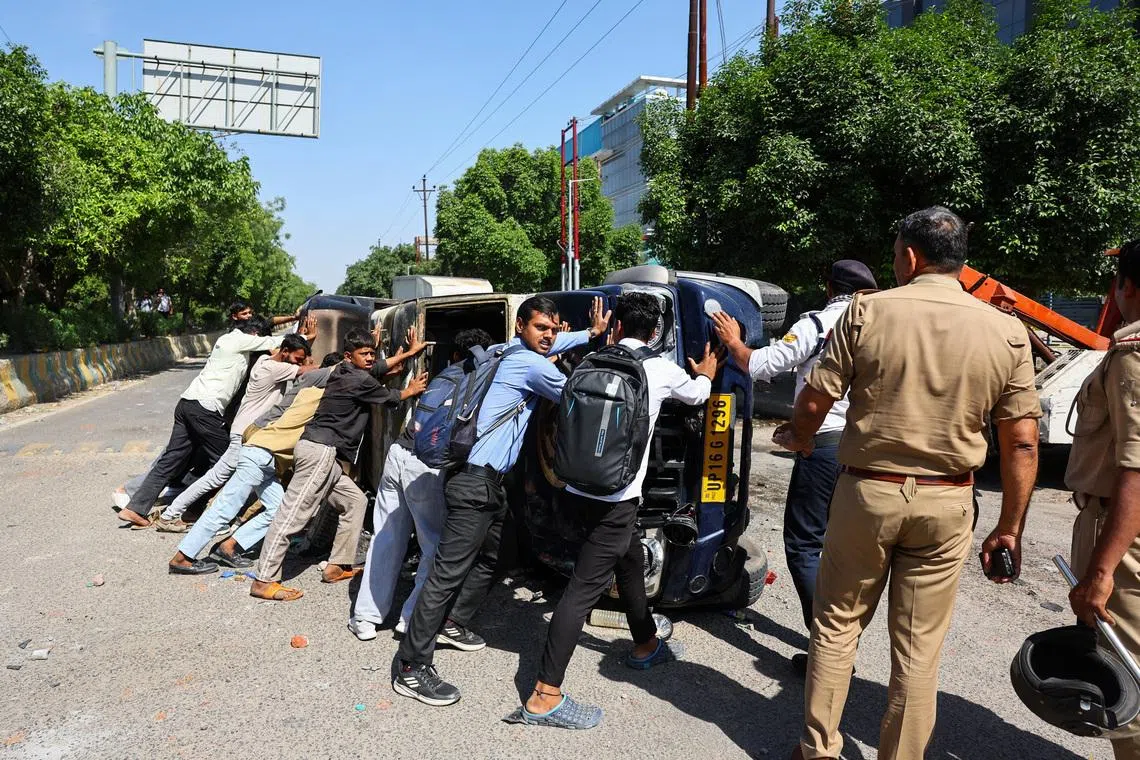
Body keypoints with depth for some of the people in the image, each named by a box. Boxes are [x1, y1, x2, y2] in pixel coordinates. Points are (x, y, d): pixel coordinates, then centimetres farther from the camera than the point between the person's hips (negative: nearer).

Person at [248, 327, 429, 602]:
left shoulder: (343, 371, 17)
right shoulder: (359, 380, -8)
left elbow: (379, 367, 34)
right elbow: (389, 397, 8)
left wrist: (409, 352, 40)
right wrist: (410, 391, 28)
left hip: (326, 454, 11)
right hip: (321, 450, -11)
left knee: (355, 501, 15)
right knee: (294, 513, -11)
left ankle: (338, 566, 17)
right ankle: (264, 581, -10)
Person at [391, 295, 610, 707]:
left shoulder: (516, 351, 13)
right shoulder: (532, 365, -14)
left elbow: (554, 343, 36)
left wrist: (592, 332, 34)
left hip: (489, 479, 11)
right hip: (475, 481, -11)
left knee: (490, 559, 24)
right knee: (449, 572, -9)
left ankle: (454, 623, 41)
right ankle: (410, 670, -5)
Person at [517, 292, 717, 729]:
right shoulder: (661, 370, 2)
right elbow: (697, 395, 23)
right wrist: (706, 372, 44)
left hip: (577, 488, 6)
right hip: (615, 496, -6)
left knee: (631, 560, 26)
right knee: (586, 586, -5)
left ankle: (646, 647, 46)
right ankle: (545, 698, -5)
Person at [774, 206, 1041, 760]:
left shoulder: (867, 311, -9)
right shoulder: (1007, 332, -2)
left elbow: (815, 401, -7)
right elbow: (1022, 444, -3)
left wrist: (798, 436, 14)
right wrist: (1009, 528, 6)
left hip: (867, 491, -1)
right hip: (946, 505, 2)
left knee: (837, 623, 15)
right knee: (918, 646, 12)